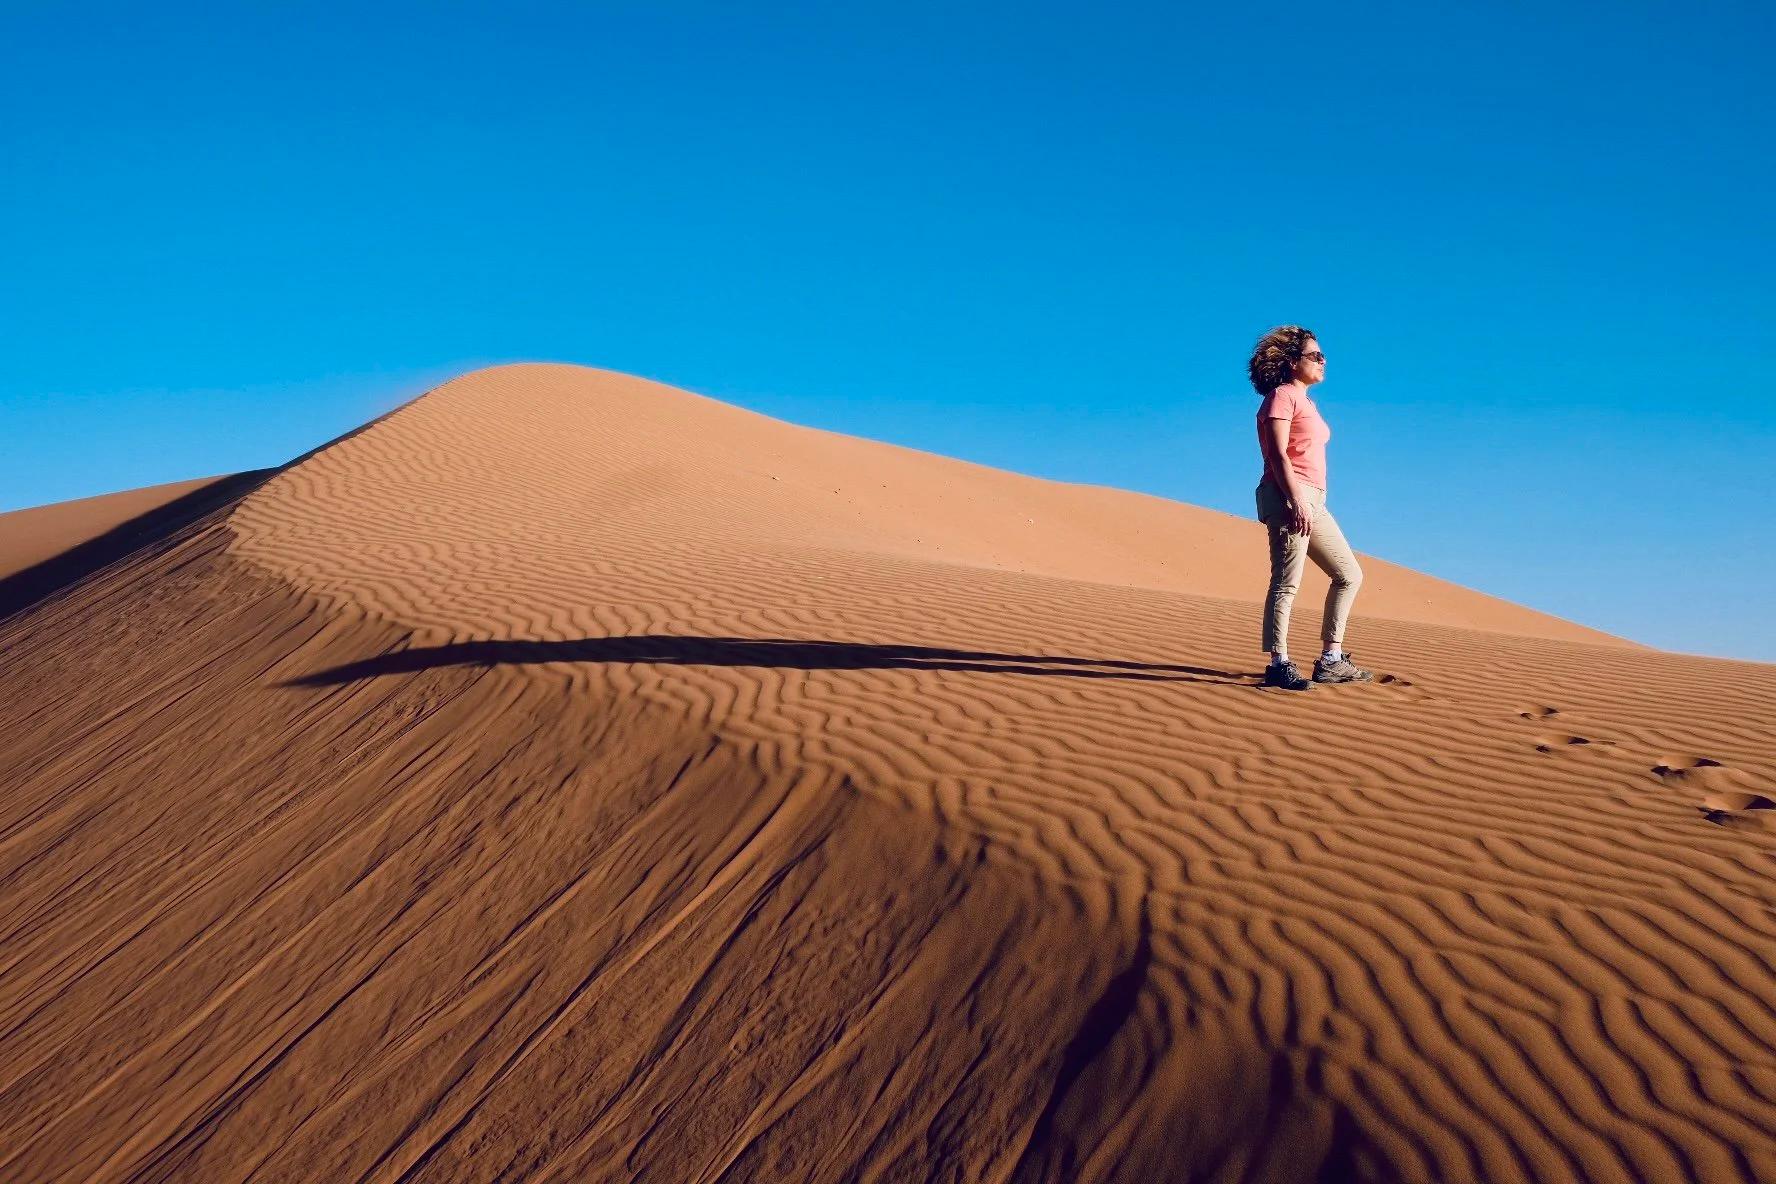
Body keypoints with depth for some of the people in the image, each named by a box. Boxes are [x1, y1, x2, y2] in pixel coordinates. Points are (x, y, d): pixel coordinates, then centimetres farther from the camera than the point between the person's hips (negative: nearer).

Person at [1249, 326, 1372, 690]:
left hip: (1312, 500, 10)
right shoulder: (1282, 396, -4)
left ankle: (1331, 660, 12)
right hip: (1289, 497, -10)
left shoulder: (1305, 401, 25)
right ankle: (1279, 665, -12)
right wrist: (1297, 501, -23)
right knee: (1286, 583, -12)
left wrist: (1309, 503, 21)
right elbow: (1277, 454, -15)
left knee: (1349, 575, 11)